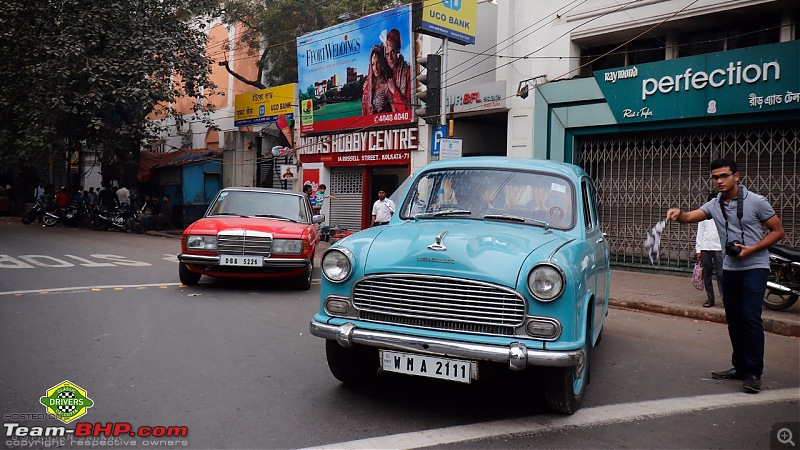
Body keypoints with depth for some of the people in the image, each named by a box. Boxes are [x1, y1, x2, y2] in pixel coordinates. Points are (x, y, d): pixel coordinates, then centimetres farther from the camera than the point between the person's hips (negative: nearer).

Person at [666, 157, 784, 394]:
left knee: (751, 317, -13)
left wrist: (752, 249, -16)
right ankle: (740, 367, 22)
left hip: (754, 266, -5)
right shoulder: (714, 205, 5)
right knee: (733, 319, 10)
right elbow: (690, 217, -11)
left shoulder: (755, 201, -7)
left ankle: (754, 373, -6)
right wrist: (678, 214, -35)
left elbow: (778, 231, -2)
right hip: (730, 268, 6)